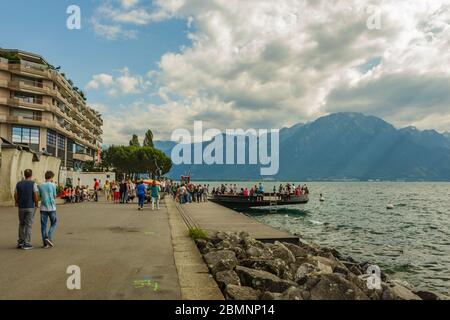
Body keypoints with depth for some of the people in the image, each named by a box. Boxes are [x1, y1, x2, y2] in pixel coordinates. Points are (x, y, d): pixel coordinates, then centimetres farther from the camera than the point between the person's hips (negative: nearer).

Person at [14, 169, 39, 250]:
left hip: (21, 207, 4)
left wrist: (18, 203, 20)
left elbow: (15, 195, 4)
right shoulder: (33, 184, -9)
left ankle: (20, 242, 19)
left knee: (21, 224, 18)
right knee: (28, 225, 1)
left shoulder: (18, 184, 3)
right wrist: (37, 205, 0)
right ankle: (26, 244, 2)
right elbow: (36, 196, -14)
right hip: (30, 207, -4)